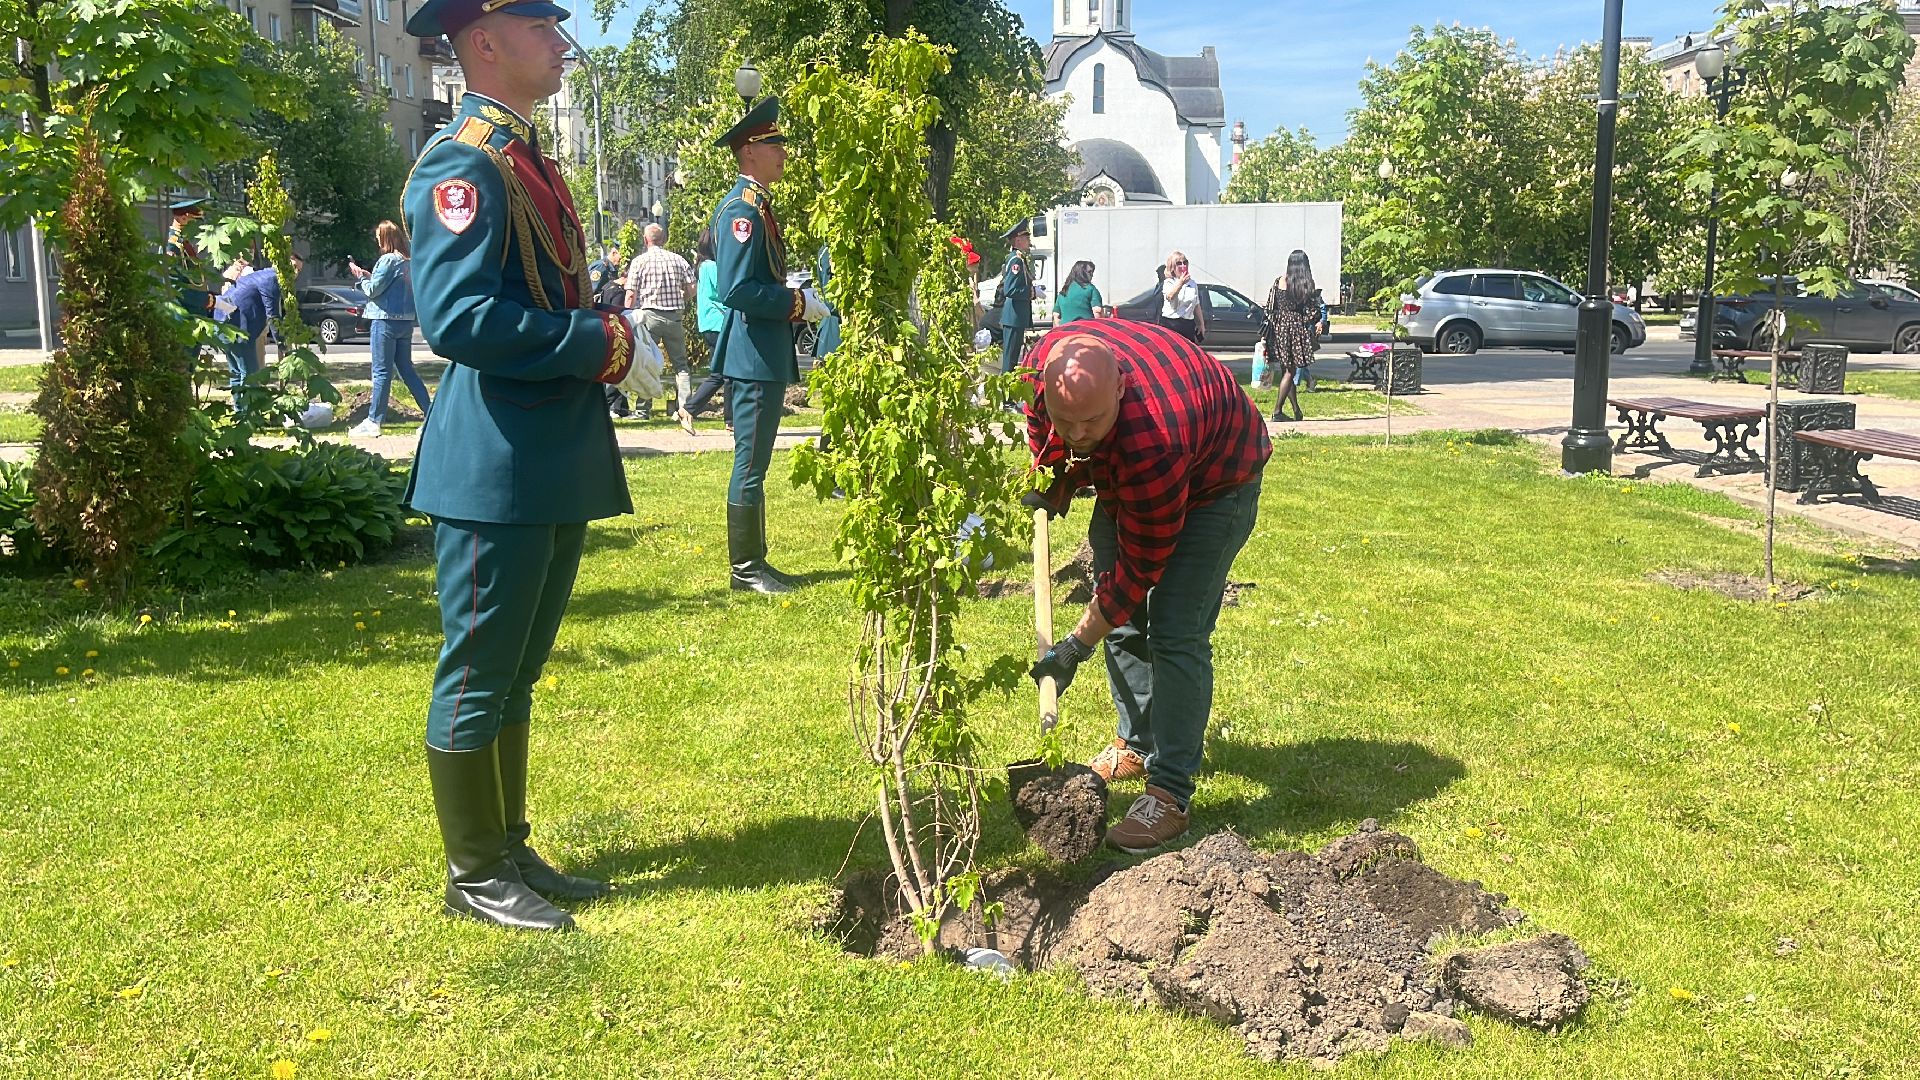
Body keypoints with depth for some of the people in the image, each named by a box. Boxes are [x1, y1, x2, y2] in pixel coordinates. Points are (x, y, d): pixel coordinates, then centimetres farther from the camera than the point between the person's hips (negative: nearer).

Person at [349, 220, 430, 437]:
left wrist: (361, 276, 6)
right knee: (407, 369, 13)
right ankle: (431, 414, 9)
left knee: (382, 372, -3)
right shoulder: (408, 262, 11)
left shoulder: (388, 260, -14)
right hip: (405, 321, 8)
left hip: (386, 320, -8)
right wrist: (369, 275, 14)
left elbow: (373, 290, -12)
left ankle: (373, 422, 2)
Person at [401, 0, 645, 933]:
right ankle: (474, 875, 17)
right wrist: (598, 341, -17)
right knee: (478, 677, 3)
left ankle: (510, 849, 31)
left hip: (555, 469, 10)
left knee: (515, 674, 17)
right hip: (494, 472, -10)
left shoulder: (528, 158, 17)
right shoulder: (461, 163, -14)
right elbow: (455, 317, -24)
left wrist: (607, 335, 7)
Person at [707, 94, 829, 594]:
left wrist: (797, 302, 12)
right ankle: (745, 568, 4)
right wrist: (798, 303, -17)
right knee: (751, 463, -4)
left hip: (765, 356, 11)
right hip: (754, 358, -11)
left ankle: (753, 562, 23)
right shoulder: (742, 209, -15)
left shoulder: (758, 206, 16)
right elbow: (735, 289, -24)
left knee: (753, 462, 14)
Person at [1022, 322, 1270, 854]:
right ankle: (1137, 746, 29)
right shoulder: (1046, 362, -28)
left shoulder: (1152, 441, -44)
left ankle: (1169, 794, -12)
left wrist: (1077, 646, -27)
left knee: (1175, 631, -17)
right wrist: (1052, 479, -9)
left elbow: (1140, 567, -33)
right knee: (1122, 618, 11)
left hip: (1215, 478, -7)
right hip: (1122, 475, 7)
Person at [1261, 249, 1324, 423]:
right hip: (1297, 329, -3)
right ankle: (1277, 411, -5)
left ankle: (1297, 410, 16)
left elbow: (1270, 307, 4)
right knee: (1290, 371, 1)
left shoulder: (1279, 281, 2)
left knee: (1287, 370, 12)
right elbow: (1314, 311, -5)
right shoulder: (1308, 285, -5)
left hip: (1279, 328, 3)